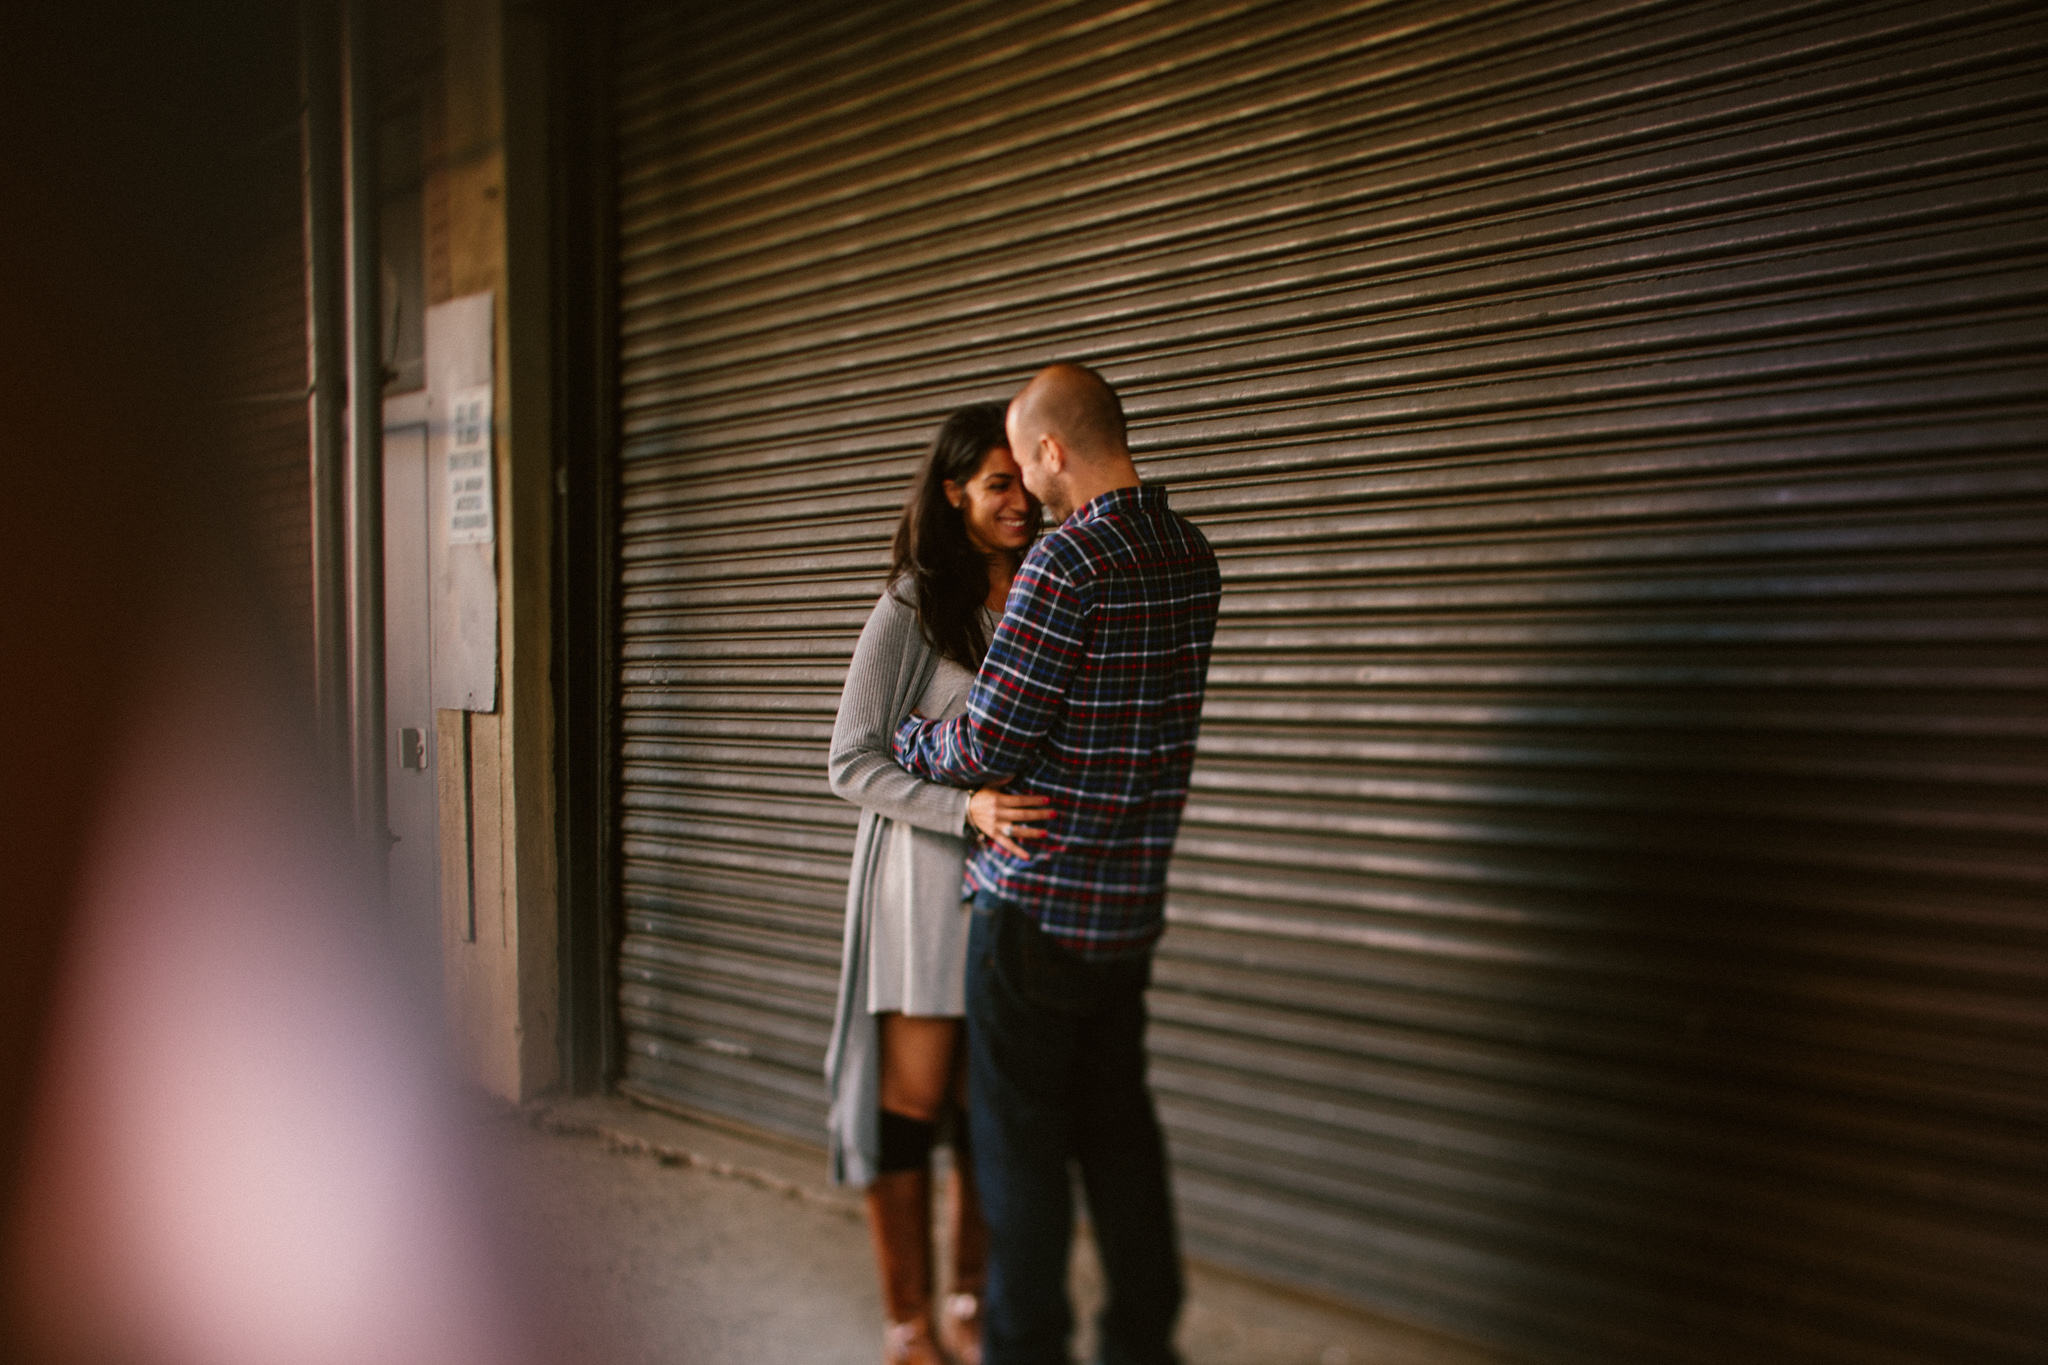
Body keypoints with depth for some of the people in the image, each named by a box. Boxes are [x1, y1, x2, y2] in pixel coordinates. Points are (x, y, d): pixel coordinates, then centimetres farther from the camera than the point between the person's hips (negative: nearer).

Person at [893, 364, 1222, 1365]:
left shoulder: (1068, 559, -19)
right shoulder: (1192, 558, 7)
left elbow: (989, 743, -19)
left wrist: (907, 742, 2)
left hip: (1037, 902, -8)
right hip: (1133, 901, 8)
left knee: (1017, 1135, 6)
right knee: (1118, 1123, 17)